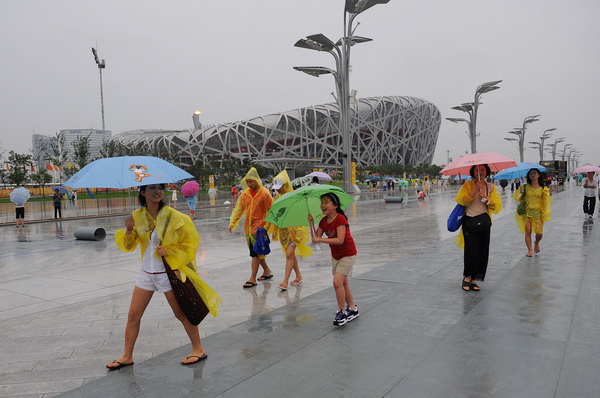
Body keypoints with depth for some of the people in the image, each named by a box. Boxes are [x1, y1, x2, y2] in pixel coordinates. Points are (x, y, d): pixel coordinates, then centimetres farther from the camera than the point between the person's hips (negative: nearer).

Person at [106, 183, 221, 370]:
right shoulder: (137, 216, 0)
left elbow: (191, 242, -9)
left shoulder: (173, 216, -14)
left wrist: (169, 251, -21)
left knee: (181, 314, 7)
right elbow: (128, 246, 5)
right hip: (146, 273, 5)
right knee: (133, 315, 9)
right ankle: (127, 356, 27)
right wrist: (129, 231, -15)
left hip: (168, 272, -4)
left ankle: (198, 349, 24)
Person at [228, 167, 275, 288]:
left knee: (255, 252, -7)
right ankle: (267, 271, 31)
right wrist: (232, 222, -1)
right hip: (248, 227, 6)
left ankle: (253, 278, 0)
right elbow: (238, 208, 8)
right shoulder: (245, 194, 6)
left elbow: (270, 211, -5)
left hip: (259, 227, -6)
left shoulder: (265, 194, -9)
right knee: (257, 252, 14)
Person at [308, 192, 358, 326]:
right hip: (335, 255, 8)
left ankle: (341, 312, -2)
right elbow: (315, 238, -2)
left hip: (347, 254, -8)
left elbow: (340, 240, -31)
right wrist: (311, 223, -12)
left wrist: (320, 239, -31)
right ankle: (352, 309, 31)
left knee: (337, 282, -17)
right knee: (343, 283, 16)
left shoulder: (340, 219, -22)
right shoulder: (323, 221, 1)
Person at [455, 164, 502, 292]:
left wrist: (485, 198, -15)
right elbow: (460, 200, -13)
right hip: (469, 221, -3)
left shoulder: (491, 188, 7)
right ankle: (467, 277, 10)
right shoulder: (468, 185, 1)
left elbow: (497, 208, -1)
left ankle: (473, 279, 18)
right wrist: (474, 191, -21)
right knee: (472, 251, -12)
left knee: (483, 253, 2)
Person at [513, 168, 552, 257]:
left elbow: (545, 202, 4)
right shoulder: (525, 187, 6)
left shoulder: (543, 189, 4)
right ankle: (529, 250, 6)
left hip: (538, 212, 0)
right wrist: (521, 192, -12)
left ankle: (536, 243, 31)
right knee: (528, 231, -5)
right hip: (526, 211, 0)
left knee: (539, 232, -3)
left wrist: (544, 214, -3)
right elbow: (519, 198, 8)